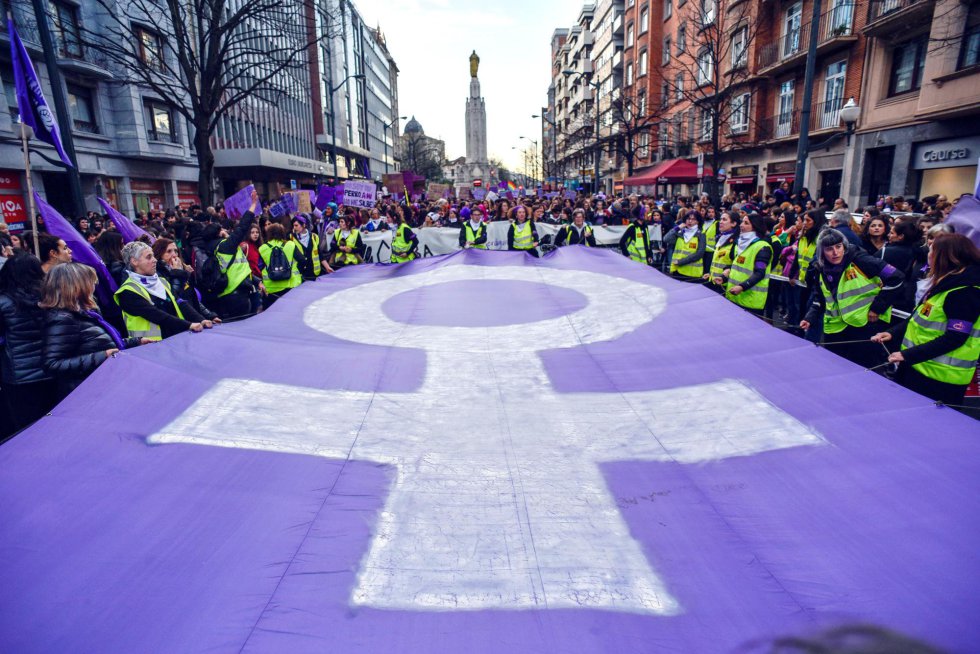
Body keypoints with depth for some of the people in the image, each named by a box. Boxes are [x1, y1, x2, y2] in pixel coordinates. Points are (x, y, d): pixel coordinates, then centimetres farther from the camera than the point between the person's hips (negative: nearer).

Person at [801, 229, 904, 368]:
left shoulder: (858, 260, -13)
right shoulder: (820, 271, 4)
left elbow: (895, 278, -12)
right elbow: (819, 301, 13)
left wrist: (877, 307, -10)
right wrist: (810, 318, -3)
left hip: (866, 324, -5)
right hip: (835, 328, 5)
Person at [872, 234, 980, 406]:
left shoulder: (965, 292, -20)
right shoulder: (945, 284, 12)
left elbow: (954, 338, -24)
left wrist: (908, 355, -26)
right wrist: (893, 333, 7)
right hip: (918, 368, 9)